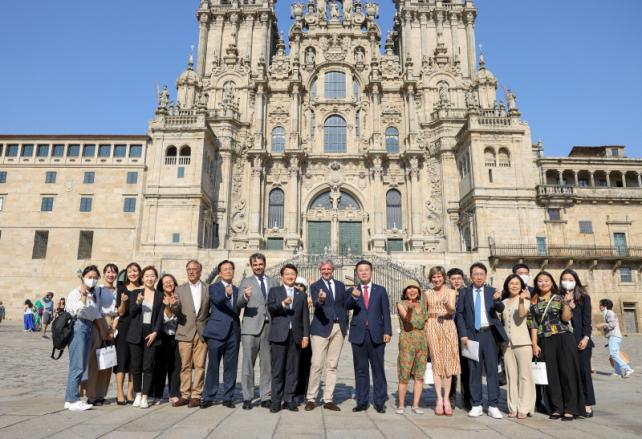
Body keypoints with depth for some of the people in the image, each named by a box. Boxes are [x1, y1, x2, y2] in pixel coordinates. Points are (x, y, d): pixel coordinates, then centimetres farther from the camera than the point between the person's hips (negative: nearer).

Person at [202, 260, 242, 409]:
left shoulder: (237, 290, 16)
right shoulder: (214, 287, 3)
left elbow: (237, 311, 13)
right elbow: (217, 300, -20)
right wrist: (226, 294, -40)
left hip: (233, 332, 4)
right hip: (217, 332, -4)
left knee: (231, 367, 7)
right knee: (213, 366, 1)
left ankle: (228, 397, 16)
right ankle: (208, 397, 13)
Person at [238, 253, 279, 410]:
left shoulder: (273, 282, 14)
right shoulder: (246, 282, 7)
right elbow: (239, 304, -5)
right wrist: (245, 296, -27)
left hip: (269, 326, 2)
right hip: (251, 327, -2)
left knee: (267, 364, 7)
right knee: (248, 363, 0)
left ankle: (266, 398, 16)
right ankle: (247, 398, 10)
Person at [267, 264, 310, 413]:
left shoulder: (302, 295, 16)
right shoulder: (274, 291, 11)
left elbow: (305, 317, 11)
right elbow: (270, 308, -4)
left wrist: (306, 335, 2)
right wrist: (283, 304, -21)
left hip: (295, 335, 2)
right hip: (279, 335, -2)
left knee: (292, 369, 4)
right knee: (277, 369, 0)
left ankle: (289, 400, 12)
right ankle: (276, 400, 8)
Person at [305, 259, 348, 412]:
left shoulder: (340, 285, 13)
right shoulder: (315, 286, 0)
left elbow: (344, 305, 17)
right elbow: (315, 304, -16)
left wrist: (345, 325, 10)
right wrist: (320, 300, -39)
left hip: (338, 328, 4)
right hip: (321, 328, -4)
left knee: (332, 365, 8)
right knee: (316, 365, -5)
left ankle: (328, 400, 16)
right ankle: (311, 399, 8)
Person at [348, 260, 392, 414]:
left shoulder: (380, 290, 9)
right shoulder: (352, 291, 7)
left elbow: (386, 312, 6)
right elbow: (348, 306, -12)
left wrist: (387, 331, -4)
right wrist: (354, 297, -33)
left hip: (376, 335, 0)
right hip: (358, 335, 0)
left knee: (378, 369, 4)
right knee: (360, 370, 6)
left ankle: (380, 402, 13)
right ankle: (362, 402, 15)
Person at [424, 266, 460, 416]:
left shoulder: (451, 292, 5)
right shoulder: (427, 293, 12)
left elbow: (452, 310, -9)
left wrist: (447, 304, -31)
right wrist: (423, 330, 7)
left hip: (448, 327, -1)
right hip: (432, 328, 1)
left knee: (448, 361, -2)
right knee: (436, 362, -2)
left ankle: (446, 399, 5)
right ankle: (439, 399, 1)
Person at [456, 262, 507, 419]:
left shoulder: (492, 291, 4)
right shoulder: (465, 292, 4)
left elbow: (500, 309, -10)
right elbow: (460, 314, 3)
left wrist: (497, 300, -33)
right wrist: (463, 334, -5)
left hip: (489, 333, 0)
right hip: (472, 334, 0)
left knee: (492, 369, 2)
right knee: (474, 370, 6)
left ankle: (493, 406, 9)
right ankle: (476, 405, 15)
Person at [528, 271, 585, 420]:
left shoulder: (559, 298, 5)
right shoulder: (534, 302, 9)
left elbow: (565, 318, -6)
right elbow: (533, 324, 6)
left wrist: (566, 304, -19)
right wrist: (534, 344, 1)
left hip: (564, 338, -2)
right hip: (545, 341, 2)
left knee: (567, 372, -2)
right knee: (551, 374, 4)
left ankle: (570, 408, 6)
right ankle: (557, 408, 12)